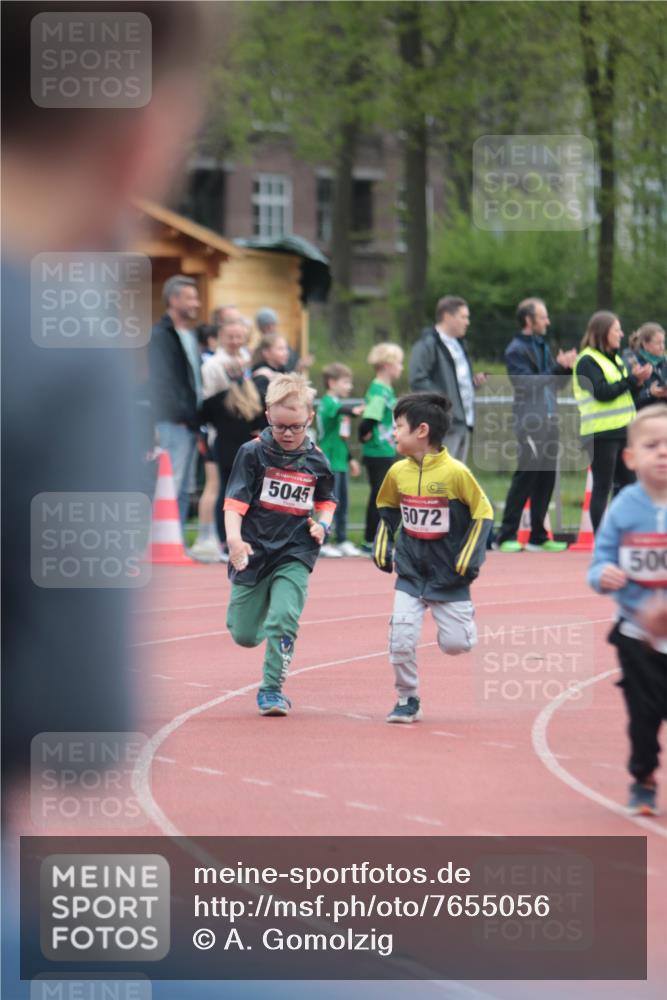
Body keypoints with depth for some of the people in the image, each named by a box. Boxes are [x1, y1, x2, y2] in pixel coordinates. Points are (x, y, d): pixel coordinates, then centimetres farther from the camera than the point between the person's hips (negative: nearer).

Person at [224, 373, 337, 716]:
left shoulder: (316, 460, 2)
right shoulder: (253, 453, -6)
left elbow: (326, 500, 20)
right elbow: (235, 501, -11)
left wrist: (322, 524, -1)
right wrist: (234, 537, -28)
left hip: (295, 554, 0)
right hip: (254, 552, 0)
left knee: (284, 620, -18)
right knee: (244, 635, 6)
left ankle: (271, 689, -4)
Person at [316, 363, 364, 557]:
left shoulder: (338, 403, 17)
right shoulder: (327, 403, -11)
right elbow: (340, 410, -37)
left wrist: (350, 458, 30)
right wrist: (353, 411, -57)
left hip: (340, 461, 9)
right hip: (329, 461, -9)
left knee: (342, 502, 12)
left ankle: (342, 541, 18)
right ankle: (322, 543, -2)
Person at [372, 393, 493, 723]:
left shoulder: (455, 472, -17)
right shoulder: (398, 472, -2)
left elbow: (483, 513, -9)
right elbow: (386, 509, 17)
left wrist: (470, 556, -12)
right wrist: (382, 545, 7)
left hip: (449, 573, -3)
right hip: (410, 571, 3)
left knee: (455, 643, -3)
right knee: (401, 636, -11)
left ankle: (464, 618, 32)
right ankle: (407, 700, 7)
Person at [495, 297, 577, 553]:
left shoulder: (542, 346, 18)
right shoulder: (516, 350, -8)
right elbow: (528, 383, -19)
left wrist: (566, 367, 2)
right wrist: (558, 367, -21)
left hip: (549, 422, 8)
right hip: (530, 423, -8)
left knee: (546, 479, 9)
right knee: (525, 478, -8)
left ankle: (538, 537, 15)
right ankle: (506, 536, -3)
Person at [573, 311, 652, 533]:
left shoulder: (615, 359, 17)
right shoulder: (588, 361, -9)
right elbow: (603, 392, -19)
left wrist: (637, 381, 0)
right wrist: (632, 379, -14)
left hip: (622, 431, 9)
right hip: (601, 433, -9)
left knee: (627, 483, 9)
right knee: (602, 487, -5)